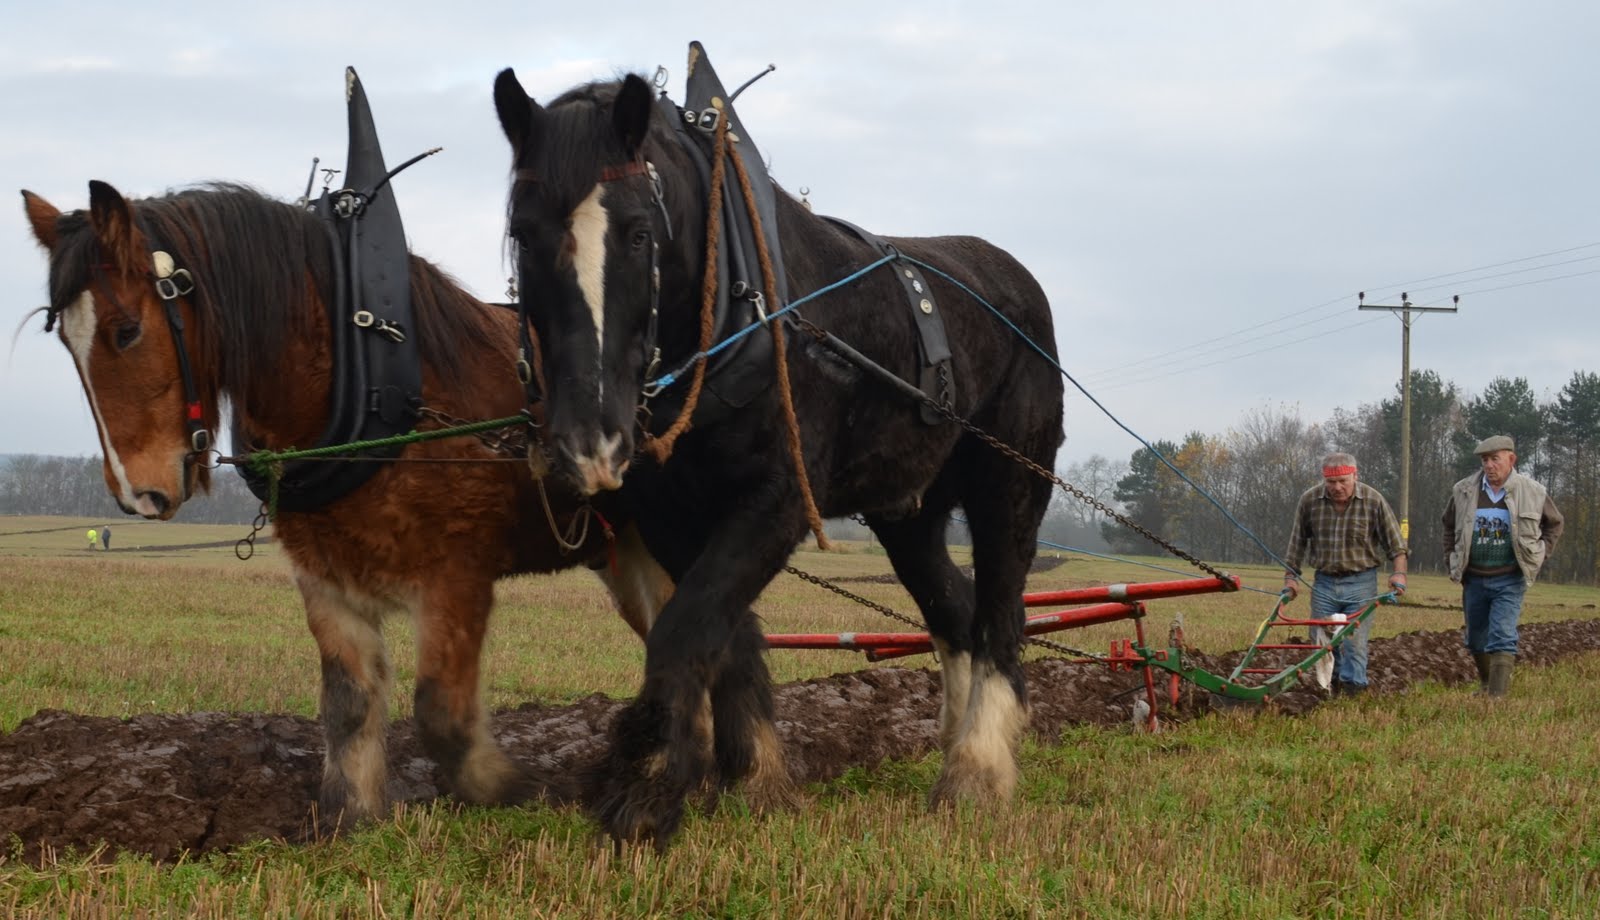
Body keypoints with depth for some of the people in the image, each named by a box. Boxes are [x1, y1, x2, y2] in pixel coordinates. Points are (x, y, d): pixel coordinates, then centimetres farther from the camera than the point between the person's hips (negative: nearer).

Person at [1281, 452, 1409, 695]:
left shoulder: (1373, 501, -8)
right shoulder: (1309, 501, -3)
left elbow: (1395, 544, -2)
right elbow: (1297, 544, 7)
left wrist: (1399, 573, -15)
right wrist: (1290, 577, 5)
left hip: (1360, 584, -3)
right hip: (1324, 582, 3)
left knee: (1355, 643, -7)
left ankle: (1353, 688, 0)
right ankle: (1331, 688, 21)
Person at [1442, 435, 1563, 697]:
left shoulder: (1532, 493, -4)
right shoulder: (1463, 491, 0)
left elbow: (1554, 523, 13)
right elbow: (1449, 527, 17)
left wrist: (1539, 555, 4)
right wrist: (1452, 561, 11)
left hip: (1510, 580, -3)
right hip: (1474, 579, 3)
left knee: (1502, 638, -14)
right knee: (1476, 640, 14)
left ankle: (1497, 696, -17)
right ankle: (1486, 684, 37)